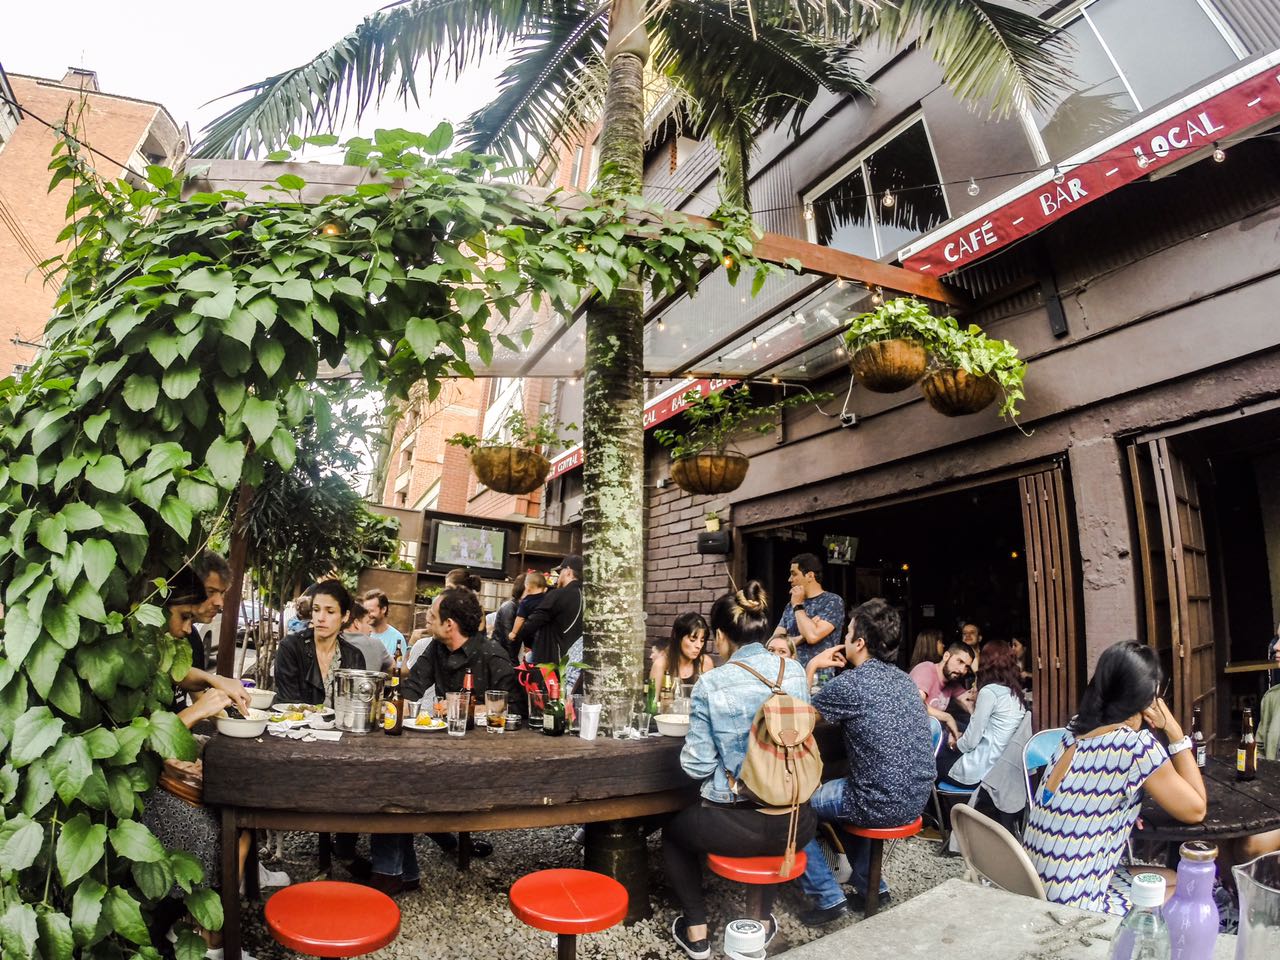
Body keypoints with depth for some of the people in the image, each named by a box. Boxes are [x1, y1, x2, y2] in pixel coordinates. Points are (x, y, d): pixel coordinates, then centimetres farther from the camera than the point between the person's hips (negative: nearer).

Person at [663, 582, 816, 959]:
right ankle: (760, 917, 45)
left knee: (674, 829, 28)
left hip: (736, 826, -4)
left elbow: (698, 766, -12)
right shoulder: (795, 671, -3)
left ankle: (696, 930, 26)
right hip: (796, 822, 4)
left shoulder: (711, 683, -15)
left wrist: (696, 749, 9)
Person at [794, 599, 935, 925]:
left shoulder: (850, 683, -19)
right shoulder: (904, 679, 5)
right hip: (917, 799, 8)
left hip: (882, 805, -8)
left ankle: (829, 899, 13)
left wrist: (811, 667, 4)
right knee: (844, 791, 33)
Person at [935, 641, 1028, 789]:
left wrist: (953, 745, 5)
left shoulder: (989, 691, -16)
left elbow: (971, 741, -13)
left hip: (980, 772, -7)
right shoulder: (1016, 693, 7)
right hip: (1002, 768, 7)